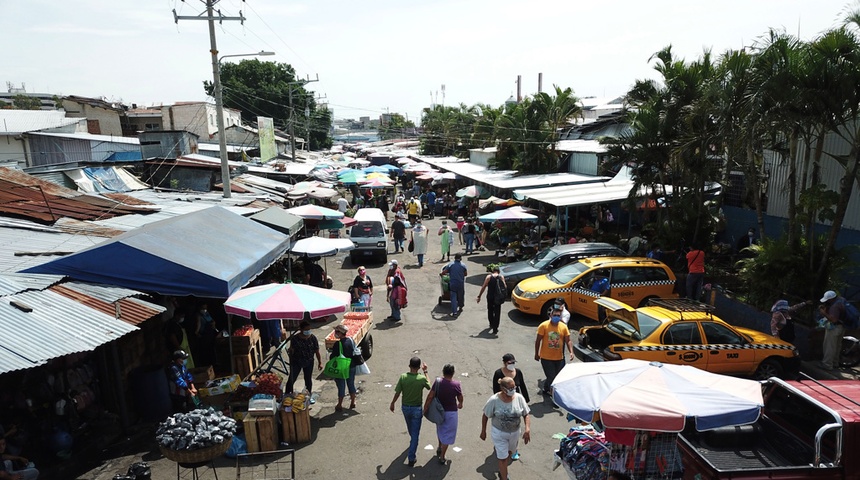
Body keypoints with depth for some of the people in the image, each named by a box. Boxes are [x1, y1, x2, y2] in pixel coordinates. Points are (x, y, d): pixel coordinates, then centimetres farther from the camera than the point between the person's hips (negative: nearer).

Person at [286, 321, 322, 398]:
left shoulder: (313, 338, -9)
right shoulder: (295, 338, -15)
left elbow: (317, 351, -4)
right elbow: (291, 350, -4)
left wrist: (320, 362, -5)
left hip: (309, 362, 2)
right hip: (296, 362, -2)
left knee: (308, 379, 12)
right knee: (291, 379, -6)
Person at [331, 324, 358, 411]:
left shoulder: (337, 344, -22)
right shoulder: (351, 341, -3)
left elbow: (333, 357, -17)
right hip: (352, 367, 6)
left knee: (341, 386, 7)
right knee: (351, 384, 18)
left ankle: (339, 405, 19)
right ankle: (353, 402, 29)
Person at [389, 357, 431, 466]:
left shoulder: (403, 377, -17)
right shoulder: (422, 378, -21)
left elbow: (397, 393, -8)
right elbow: (428, 386, 1)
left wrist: (392, 403, 9)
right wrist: (425, 372, 4)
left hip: (405, 407, 3)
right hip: (417, 408, -3)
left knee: (410, 428, 30)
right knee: (415, 433, 8)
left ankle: (413, 441, 58)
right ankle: (411, 458, 8)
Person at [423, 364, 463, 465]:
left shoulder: (437, 382, -15)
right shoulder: (456, 384, -19)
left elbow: (430, 396, -17)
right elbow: (460, 398, -5)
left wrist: (425, 409, -8)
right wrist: (460, 404, 18)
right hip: (451, 413, -3)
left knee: (440, 430, 28)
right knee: (447, 435, 11)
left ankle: (439, 448, 48)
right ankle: (442, 457, 15)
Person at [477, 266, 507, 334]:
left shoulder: (489, 277, -4)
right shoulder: (501, 277, -2)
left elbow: (483, 287, -5)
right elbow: (505, 287, -9)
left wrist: (479, 296, -1)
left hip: (490, 297, 0)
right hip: (498, 298, 0)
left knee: (490, 311, 22)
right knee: (497, 313, 6)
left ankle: (491, 325, 34)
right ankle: (495, 329, 2)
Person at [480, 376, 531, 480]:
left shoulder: (519, 398, -18)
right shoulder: (494, 400, -24)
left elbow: (526, 414, -10)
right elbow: (485, 416, -11)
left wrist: (527, 429, -25)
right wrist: (483, 431, -3)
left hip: (514, 433, 4)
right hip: (499, 433, -4)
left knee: (509, 453, 26)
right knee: (503, 457, 1)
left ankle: (502, 471, 54)